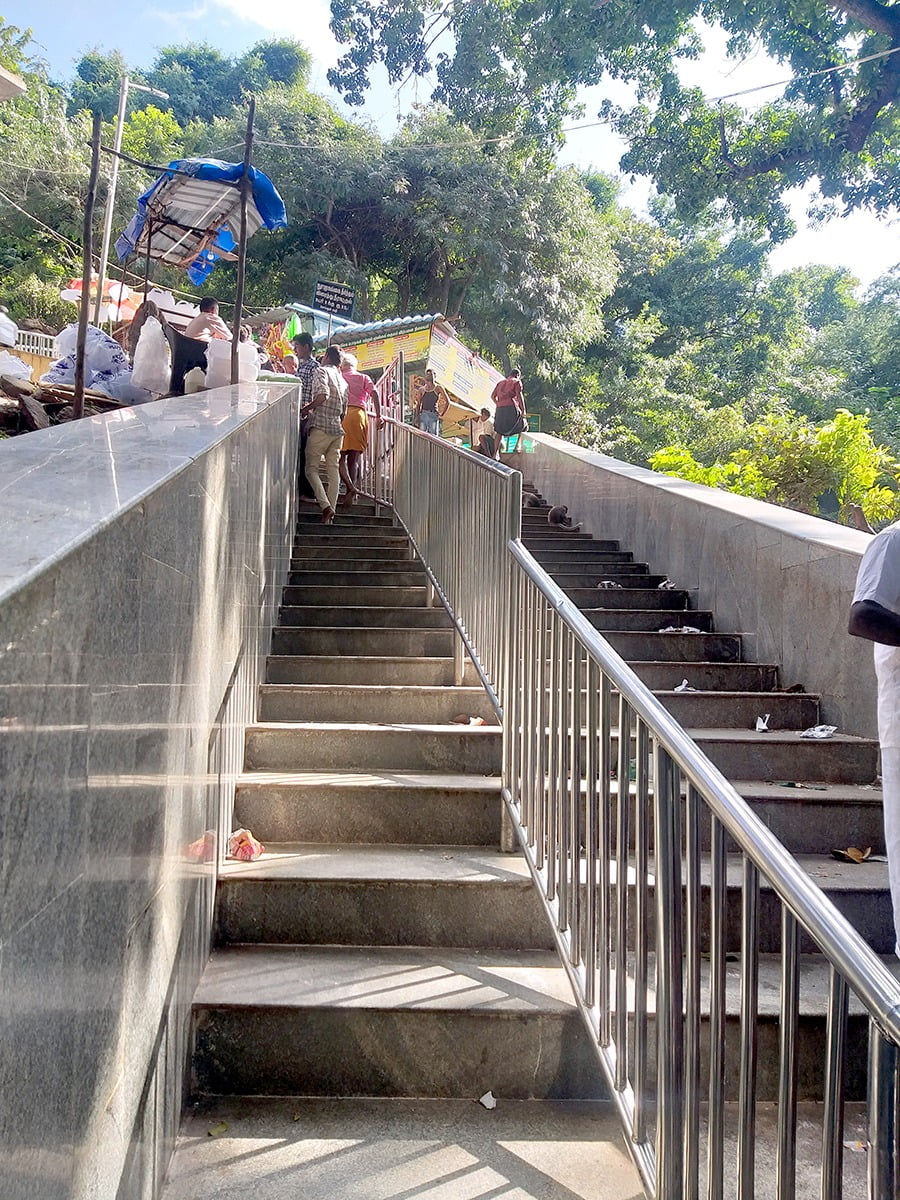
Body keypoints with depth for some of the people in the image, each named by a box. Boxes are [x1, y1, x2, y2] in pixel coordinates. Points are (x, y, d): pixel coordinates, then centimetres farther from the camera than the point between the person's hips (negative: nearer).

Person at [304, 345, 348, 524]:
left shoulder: (321, 371, -4)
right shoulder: (342, 380, 19)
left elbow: (323, 395, -21)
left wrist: (306, 409, -9)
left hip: (320, 427, -6)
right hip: (337, 430, 7)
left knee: (311, 468, -2)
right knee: (333, 471, 6)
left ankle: (325, 506, -18)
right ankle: (330, 512, 5)